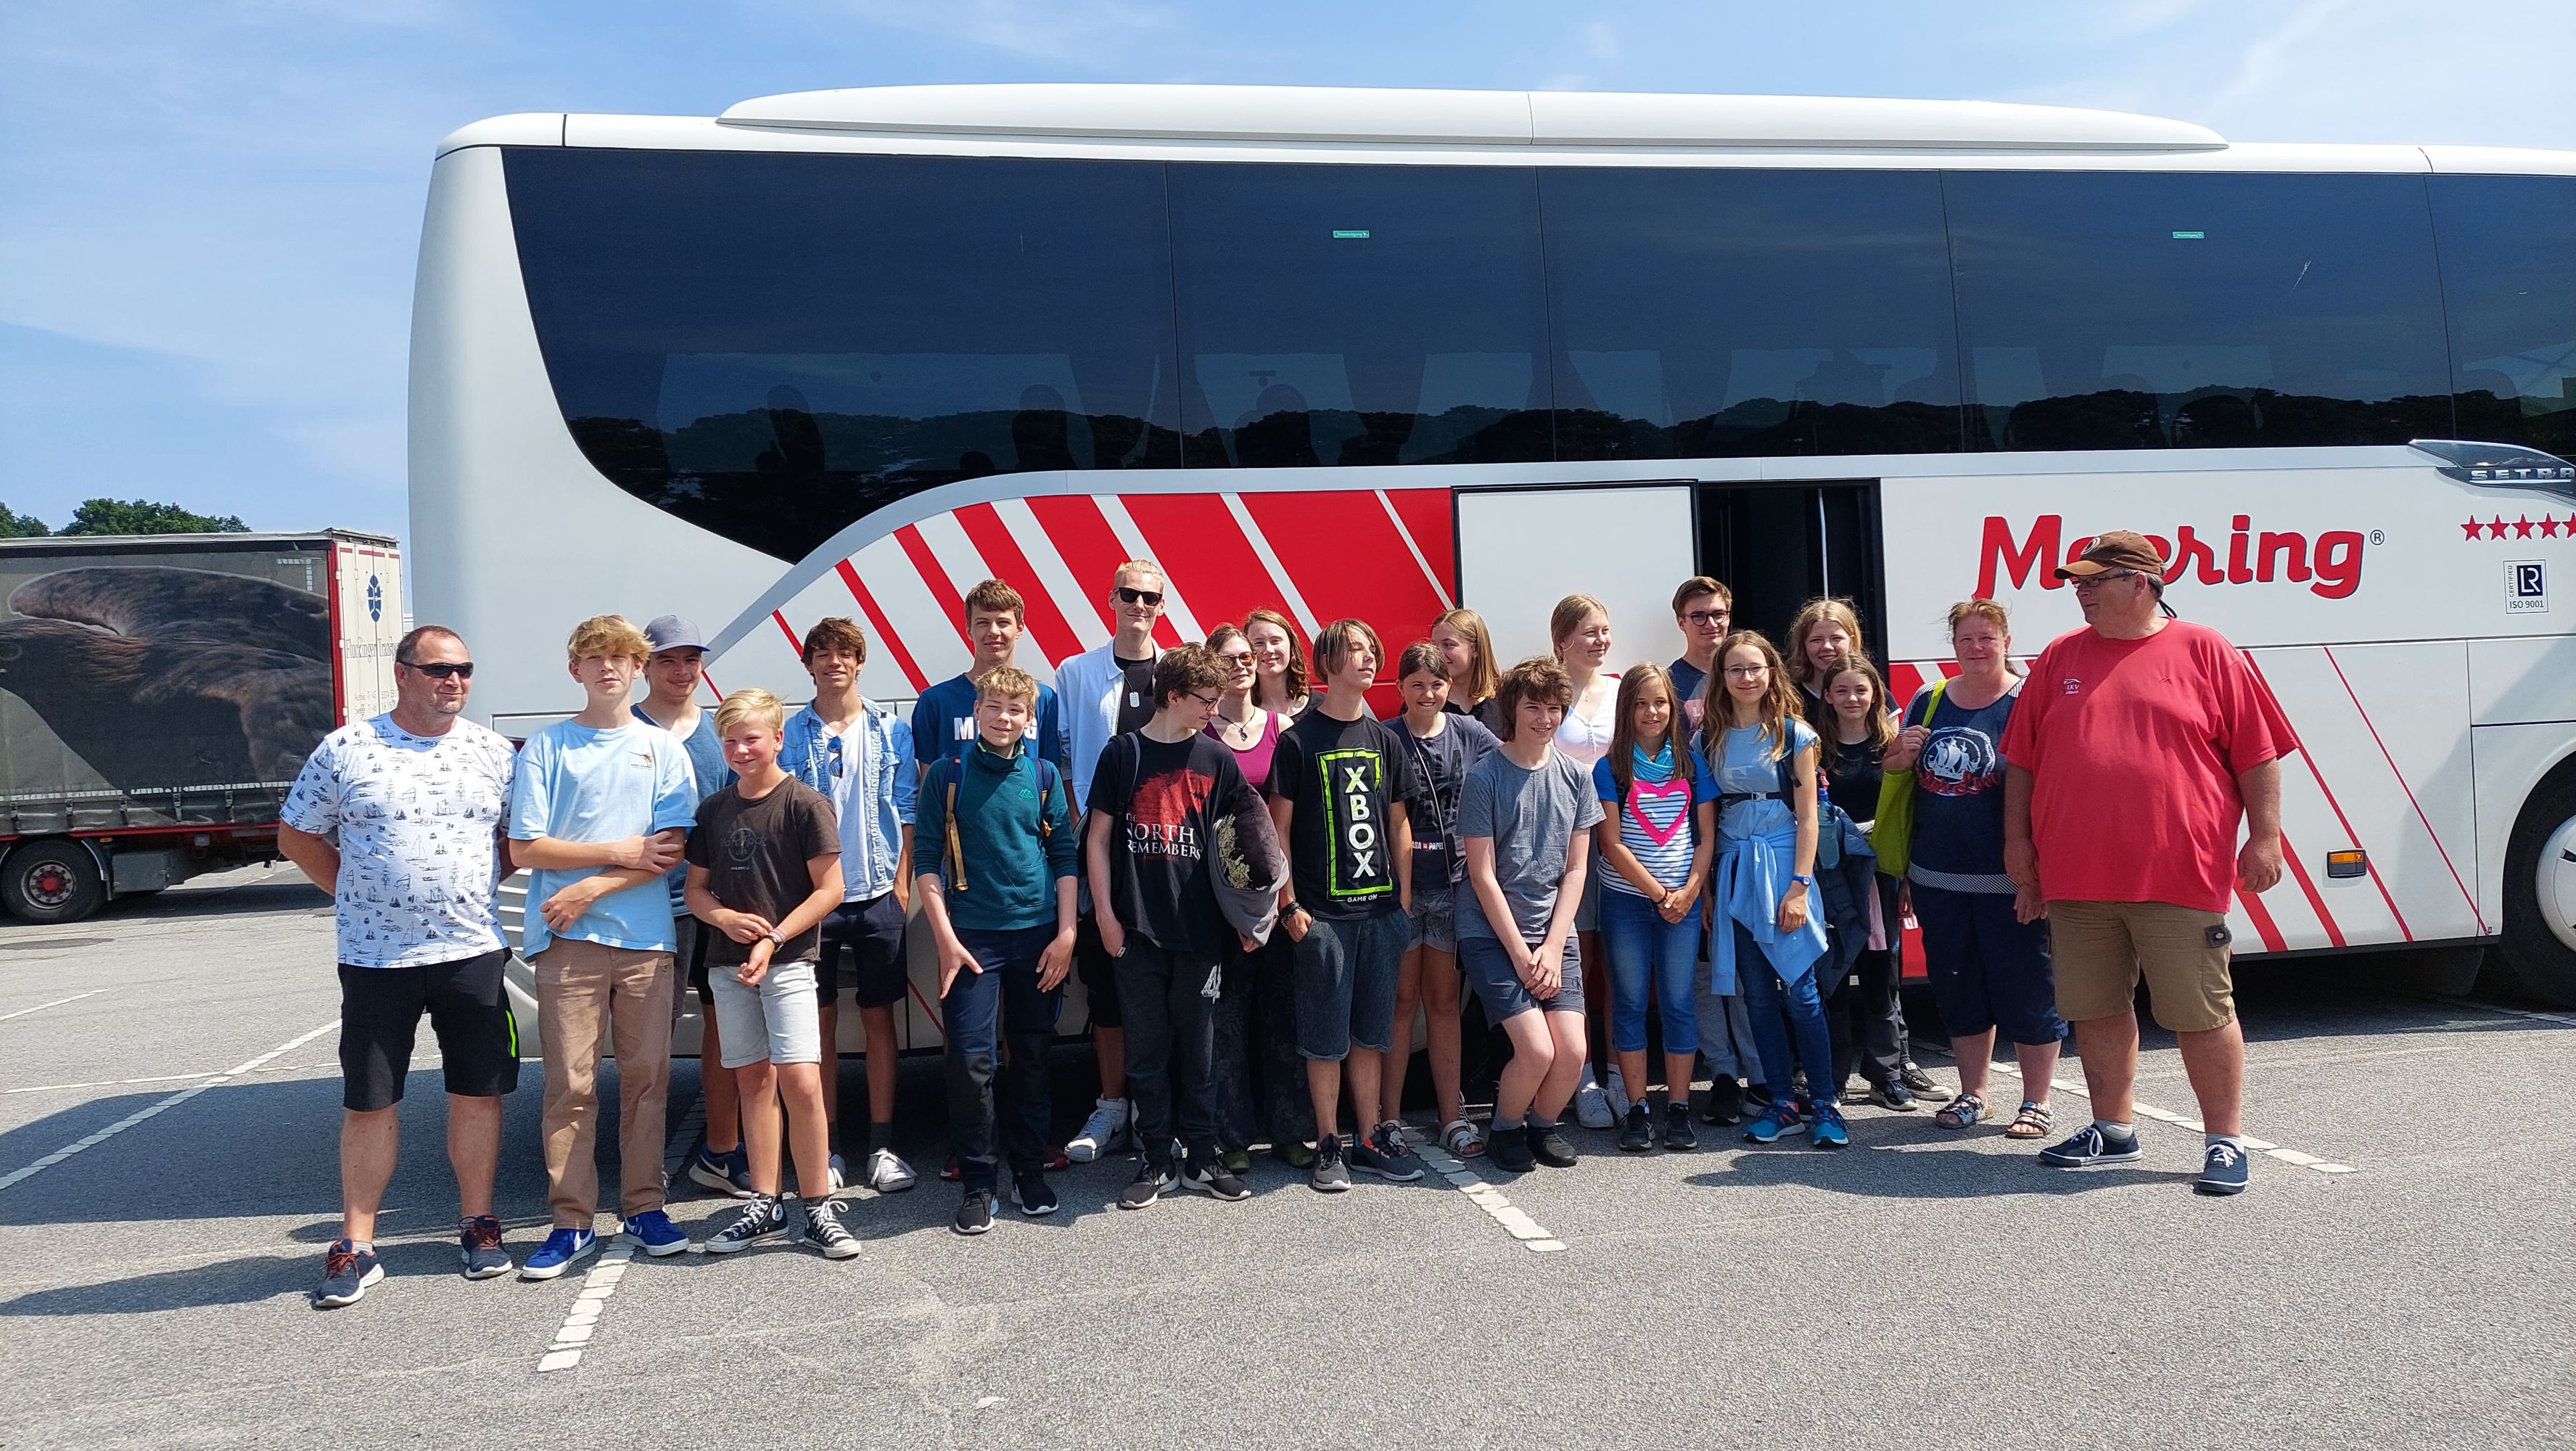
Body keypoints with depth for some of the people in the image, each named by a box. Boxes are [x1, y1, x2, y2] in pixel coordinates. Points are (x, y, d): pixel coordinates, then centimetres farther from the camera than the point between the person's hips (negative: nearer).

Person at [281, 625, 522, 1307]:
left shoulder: (493, 753, 5)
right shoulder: (345, 750, 0)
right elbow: (296, 837, 7)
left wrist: (476, 885, 1)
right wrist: (357, 893, 1)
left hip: (473, 951, 2)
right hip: (375, 957, -1)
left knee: (478, 1093, 7)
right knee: (368, 1102, 4)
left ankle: (477, 1225, 21)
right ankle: (356, 1246, 15)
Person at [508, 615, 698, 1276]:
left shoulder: (662, 749, 8)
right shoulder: (545, 748, 6)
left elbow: (671, 849, 0)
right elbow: (525, 848, 0)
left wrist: (590, 888, -10)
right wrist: (621, 853, -6)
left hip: (646, 938, 1)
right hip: (568, 941, -1)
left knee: (647, 1076, 5)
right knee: (570, 1084, -1)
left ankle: (644, 1208, 15)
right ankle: (572, 1222, 7)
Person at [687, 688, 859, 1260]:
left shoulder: (805, 804, -6)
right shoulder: (713, 809, 10)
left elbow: (829, 890, -9)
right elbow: (695, 888, 15)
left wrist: (773, 939, -16)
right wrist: (723, 916, -7)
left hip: (788, 959, -5)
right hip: (727, 961, 5)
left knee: (801, 1081, -12)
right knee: (753, 1079, 10)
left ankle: (818, 1208, -3)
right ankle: (764, 1205, 18)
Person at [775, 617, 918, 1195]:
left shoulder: (891, 730, 4)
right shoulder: (790, 735, 4)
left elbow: (907, 811, 5)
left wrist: (902, 881, -3)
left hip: (877, 894, 0)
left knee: (878, 1017, 5)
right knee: (821, 1020, 6)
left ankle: (881, 1145, 12)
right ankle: (826, 1147, 15)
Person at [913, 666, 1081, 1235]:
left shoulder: (1043, 775, 5)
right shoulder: (948, 775, -1)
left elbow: (1065, 856, 7)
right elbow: (926, 860, -2)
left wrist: (1066, 933, 0)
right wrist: (946, 938, -9)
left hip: (1037, 935, 2)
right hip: (972, 937, -2)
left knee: (1032, 1057, 9)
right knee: (971, 1060, -7)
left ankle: (1030, 1170, 23)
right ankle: (977, 1181, 7)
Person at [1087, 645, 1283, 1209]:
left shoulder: (1215, 757, 6)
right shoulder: (1124, 753, 0)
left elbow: (1241, 837, 10)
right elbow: (1099, 836, 2)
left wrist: (1244, 913, 4)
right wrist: (1105, 913, -3)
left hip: (1200, 929, 2)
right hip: (1139, 930, -2)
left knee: (1198, 1046, 8)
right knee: (1149, 1047, 6)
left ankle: (1202, 1159, 19)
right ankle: (1155, 1162, 16)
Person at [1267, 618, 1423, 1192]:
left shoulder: (1384, 739, 11)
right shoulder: (1299, 740, -3)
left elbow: (1398, 824, 14)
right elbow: (1279, 827, -3)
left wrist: (1405, 898, 8)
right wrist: (1288, 905, -8)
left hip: (1381, 908, 4)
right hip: (1322, 913, -4)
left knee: (1371, 1033, 11)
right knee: (1326, 1038, 1)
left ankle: (1370, 1140, 20)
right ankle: (1329, 1148, 12)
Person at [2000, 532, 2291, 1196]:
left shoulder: (2204, 651, 1)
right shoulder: (2060, 658, 10)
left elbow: (2258, 752, 1)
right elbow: (2022, 758, 13)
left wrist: (2264, 837, -4)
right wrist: (2018, 841, 9)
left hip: (2180, 876, -4)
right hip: (2076, 875, 4)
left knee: (2201, 1013, 1)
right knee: (2095, 1008, 12)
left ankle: (2225, 1141, 15)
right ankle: (2112, 1129, 27)